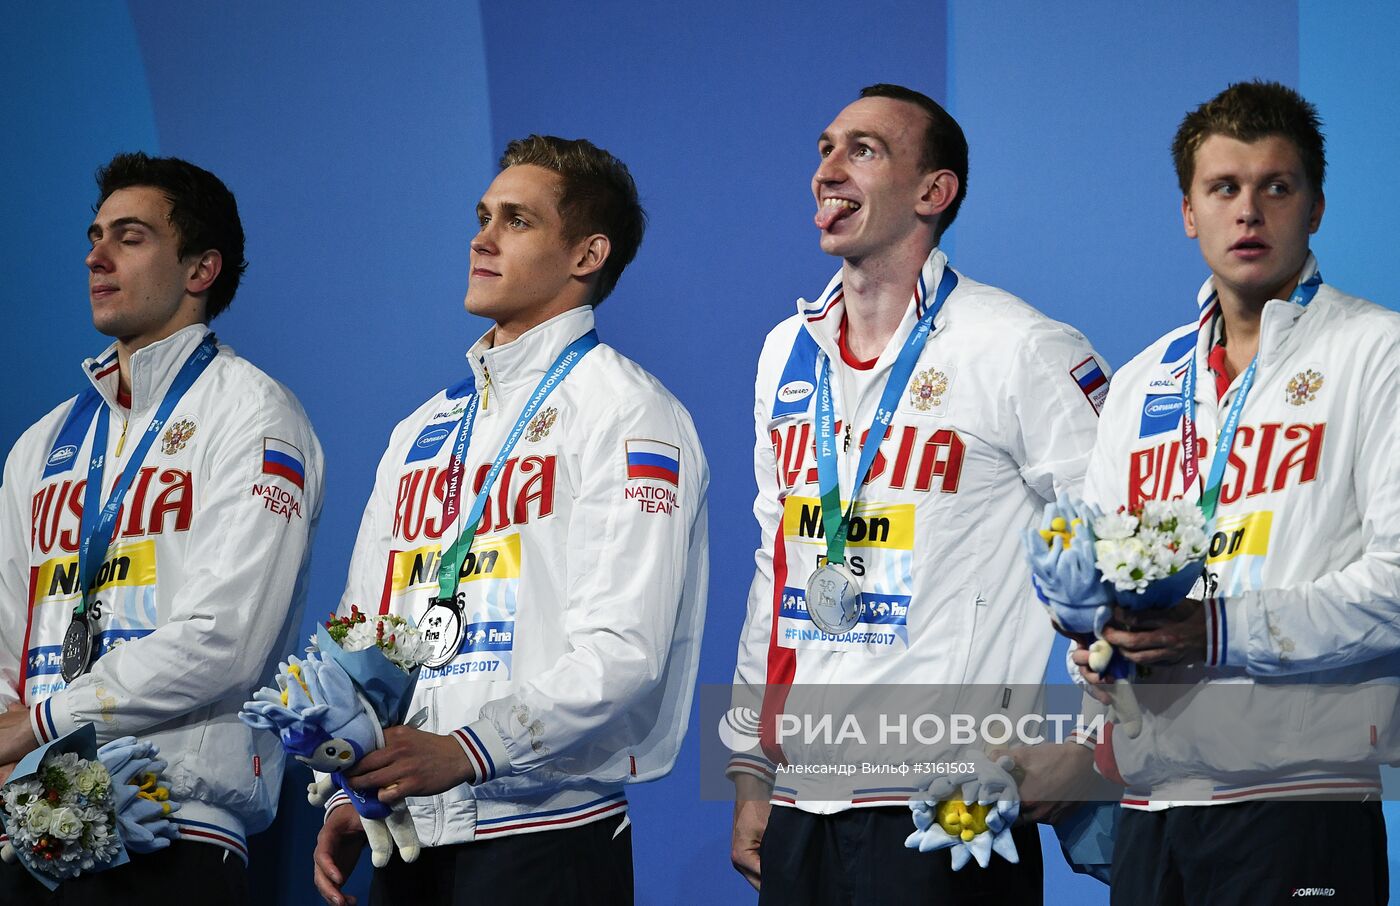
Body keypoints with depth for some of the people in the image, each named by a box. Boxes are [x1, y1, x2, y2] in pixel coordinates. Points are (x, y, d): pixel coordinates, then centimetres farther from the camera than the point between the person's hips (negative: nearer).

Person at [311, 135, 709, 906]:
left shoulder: (626, 413, -4)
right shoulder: (421, 433, 19)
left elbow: (622, 652, -14)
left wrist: (466, 750, -24)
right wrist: (342, 804, 4)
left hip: (544, 836, -6)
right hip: (407, 841, 6)